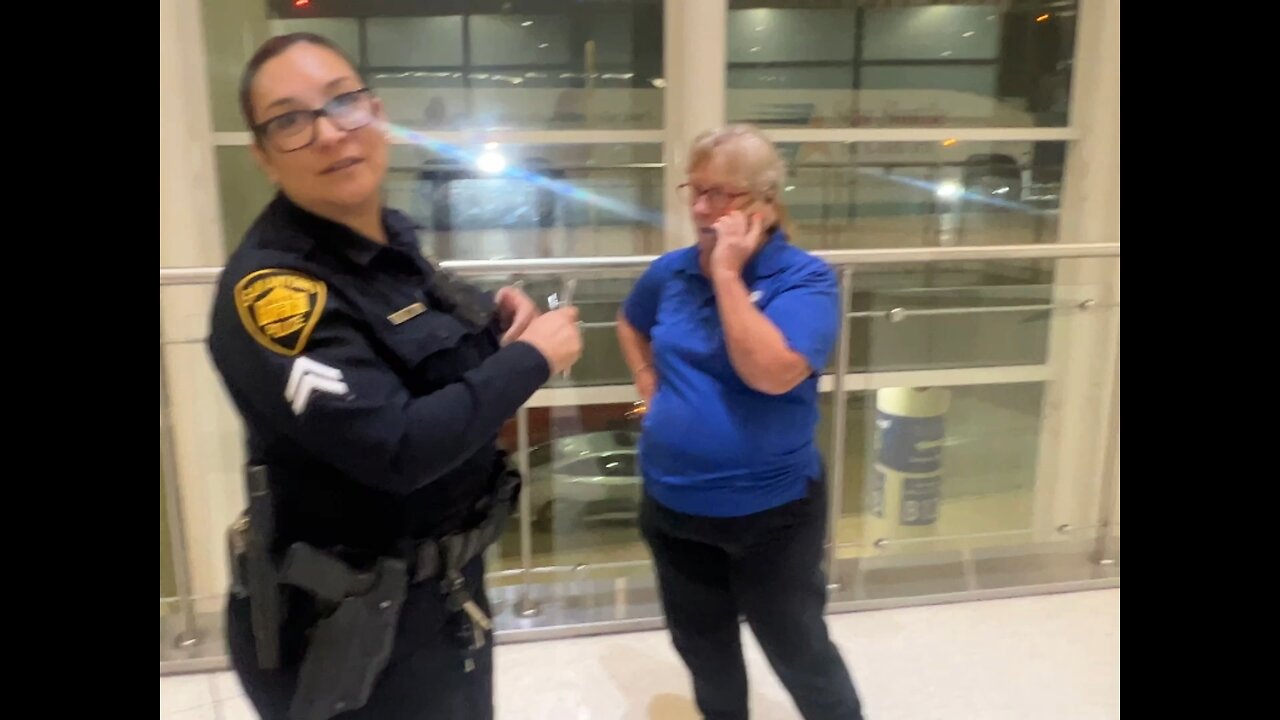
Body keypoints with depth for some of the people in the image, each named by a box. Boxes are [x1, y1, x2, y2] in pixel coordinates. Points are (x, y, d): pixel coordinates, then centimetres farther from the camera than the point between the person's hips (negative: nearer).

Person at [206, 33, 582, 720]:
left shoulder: (391, 236, 0)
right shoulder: (269, 285, -25)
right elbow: (399, 448, -33)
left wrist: (497, 314, -4)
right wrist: (533, 356, -21)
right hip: (348, 625, -8)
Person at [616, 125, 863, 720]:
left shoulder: (805, 278, -15)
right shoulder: (672, 272, 0)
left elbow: (772, 374, -31)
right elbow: (630, 325, 22)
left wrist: (727, 274, -26)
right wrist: (650, 388, 7)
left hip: (770, 511, -5)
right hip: (672, 505, 5)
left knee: (799, 652, 13)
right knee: (701, 647, 24)